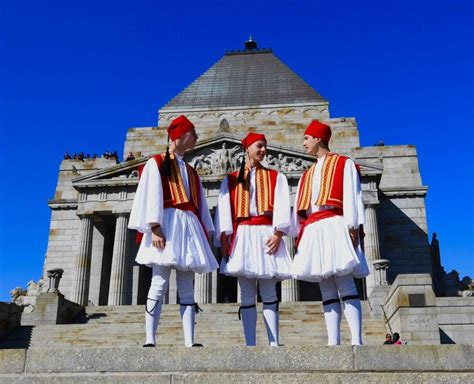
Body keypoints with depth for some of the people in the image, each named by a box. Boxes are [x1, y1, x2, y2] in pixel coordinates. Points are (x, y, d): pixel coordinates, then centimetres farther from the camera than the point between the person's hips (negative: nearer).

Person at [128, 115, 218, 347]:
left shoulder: (191, 171, 26)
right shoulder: (157, 163, 8)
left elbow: (200, 205, 21)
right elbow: (152, 196, -6)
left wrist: (205, 233, 11)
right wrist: (155, 227, -19)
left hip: (188, 226, 6)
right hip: (167, 224, -6)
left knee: (186, 289, 0)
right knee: (159, 284, -13)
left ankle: (189, 342, -2)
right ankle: (150, 340, -13)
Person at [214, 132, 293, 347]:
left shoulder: (276, 178, 14)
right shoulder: (230, 180, 17)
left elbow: (282, 207, 1)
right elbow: (224, 210, 7)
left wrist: (278, 233, -14)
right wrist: (224, 238, -6)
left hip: (266, 234, 0)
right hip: (242, 236, 1)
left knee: (269, 293, 0)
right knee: (247, 295, 0)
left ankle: (273, 343, 1)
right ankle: (250, 344, 3)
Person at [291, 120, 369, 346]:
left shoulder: (344, 164, 10)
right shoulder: (307, 174, 27)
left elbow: (351, 197, -3)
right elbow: (298, 208, 20)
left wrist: (352, 227, -14)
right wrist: (298, 234, 11)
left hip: (335, 226, -6)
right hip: (313, 230, 7)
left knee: (345, 285, -14)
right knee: (327, 290, 1)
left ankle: (356, 341, -16)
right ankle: (333, 341, -1)